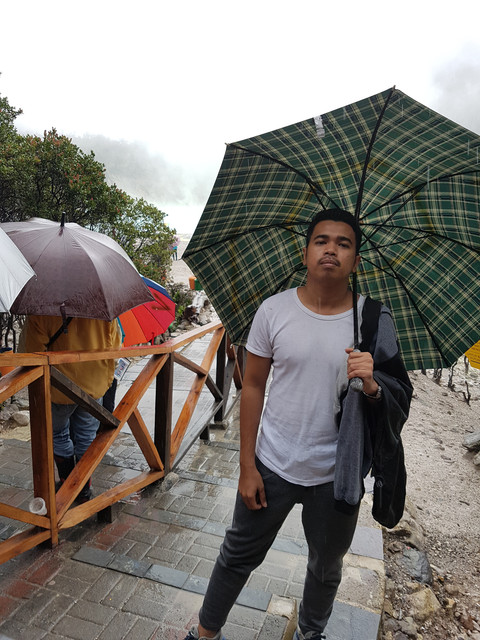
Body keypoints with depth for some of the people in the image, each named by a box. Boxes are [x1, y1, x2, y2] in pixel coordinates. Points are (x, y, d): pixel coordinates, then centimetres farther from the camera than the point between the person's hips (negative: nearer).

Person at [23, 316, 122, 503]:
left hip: (59, 390, -2)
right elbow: (114, 347, 1)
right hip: (95, 388, 3)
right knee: (86, 438, 17)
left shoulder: (40, 312, -18)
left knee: (59, 436, 22)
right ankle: (84, 492, 28)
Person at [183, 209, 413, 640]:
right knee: (239, 556, 18)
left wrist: (371, 385, -28)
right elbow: (253, 388, -4)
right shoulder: (274, 311, -10)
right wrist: (247, 466, -4)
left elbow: (399, 406, -4)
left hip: (336, 476, 1)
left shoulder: (375, 322, -10)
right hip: (272, 467, 0)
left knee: (326, 570, 25)